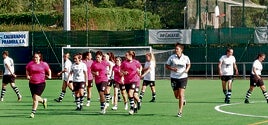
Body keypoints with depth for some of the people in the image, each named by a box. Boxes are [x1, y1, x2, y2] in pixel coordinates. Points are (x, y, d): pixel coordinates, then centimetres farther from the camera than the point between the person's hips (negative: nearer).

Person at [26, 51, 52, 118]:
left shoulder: (44, 64, -2)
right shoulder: (30, 64, 2)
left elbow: (49, 70, 16)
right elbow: (27, 71, 18)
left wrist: (49, 76, 3)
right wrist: (27, 76, 1)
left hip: (41, 83, -4)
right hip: (32, 83, 4)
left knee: (35, 97, -15)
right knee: (34, 98, 10)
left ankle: (33, 112, -9)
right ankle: (43, 100, 43)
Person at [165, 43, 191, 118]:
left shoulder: (185, 58, -2)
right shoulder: (172, 57, -4)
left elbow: (188, 64, 17)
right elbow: (167, 66, 4)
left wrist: (187, 70, -3)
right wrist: (172, 69, -15)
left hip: (183, 77, -1)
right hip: (174, 78, 1)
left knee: (181, 95, -11)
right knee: (176, 96, 8)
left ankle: (180, 112, -5)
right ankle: (182, 99, 44)